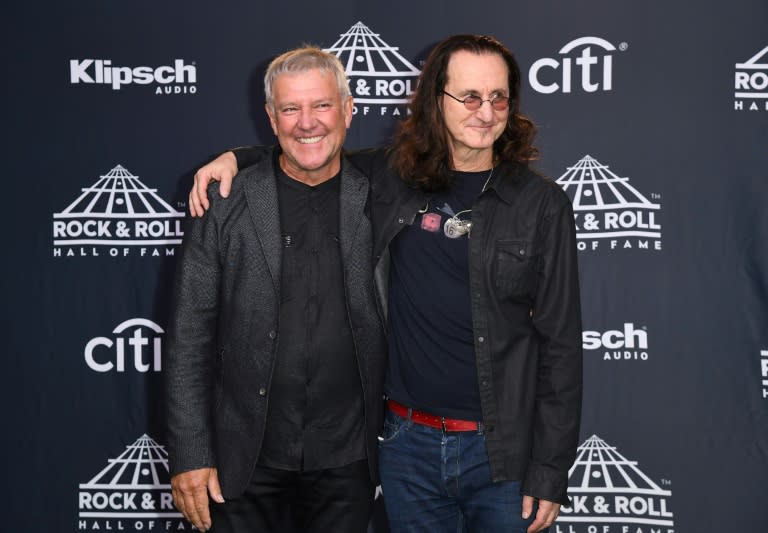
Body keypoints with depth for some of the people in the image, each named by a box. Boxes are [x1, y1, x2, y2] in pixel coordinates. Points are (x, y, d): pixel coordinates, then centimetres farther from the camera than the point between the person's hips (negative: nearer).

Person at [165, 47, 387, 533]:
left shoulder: (376, 203, 1)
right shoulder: (225, 205, -4)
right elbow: (190, 340, -4)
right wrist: (190, 456, -7)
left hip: (345, 463, 2)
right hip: (244, 459, -1)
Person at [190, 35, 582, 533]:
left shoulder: (542, 204, -6)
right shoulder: (391, 178, 0)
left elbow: (560, 343, -5)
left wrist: (551, 472, -6)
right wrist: (237, 158, -1)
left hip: (502, 451, -2)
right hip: (408, 442, 2)